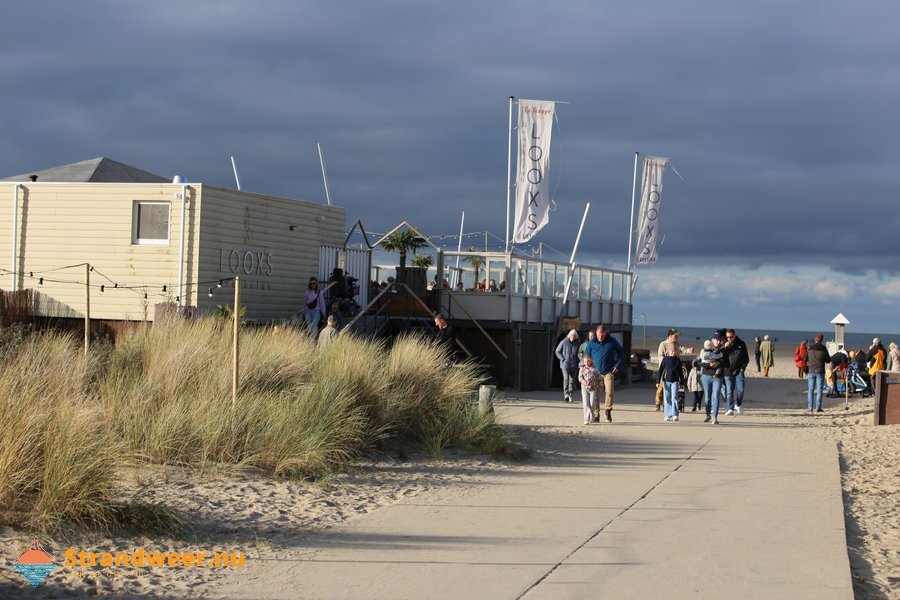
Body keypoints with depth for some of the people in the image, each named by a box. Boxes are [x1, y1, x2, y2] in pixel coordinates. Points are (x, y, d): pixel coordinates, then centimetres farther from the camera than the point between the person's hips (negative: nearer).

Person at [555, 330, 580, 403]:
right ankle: (566, 395, -19)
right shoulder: (564, 342, -3)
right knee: (566, 379, -15)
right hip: (565, 365, -3)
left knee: (572, 380, 6)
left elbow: (579, 353, 17)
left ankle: (570, 395, 14)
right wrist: (563, 359, -6)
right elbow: (557, 351, 5)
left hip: (574, 366, 3)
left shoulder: (577, 343, 4)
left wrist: (578, 362, 3)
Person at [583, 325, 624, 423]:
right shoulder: (591, 343, 1)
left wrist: (617, 365, 2)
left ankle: (607, 410, 6)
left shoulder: (612, 342, 0)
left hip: (608, 372, -1)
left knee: (610, 392, -14)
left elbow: (621, 353, 12)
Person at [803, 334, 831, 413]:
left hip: (811, 371, 2)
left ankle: (810, 407, 4)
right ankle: (818, 408, -1)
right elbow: (828, 360, -1)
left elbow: (805, 359, 7)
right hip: (820, 372, -2)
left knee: (810, 390, 7)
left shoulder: (810, 348, 0)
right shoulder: (823, 349, -7)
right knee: (819, 390, 2)